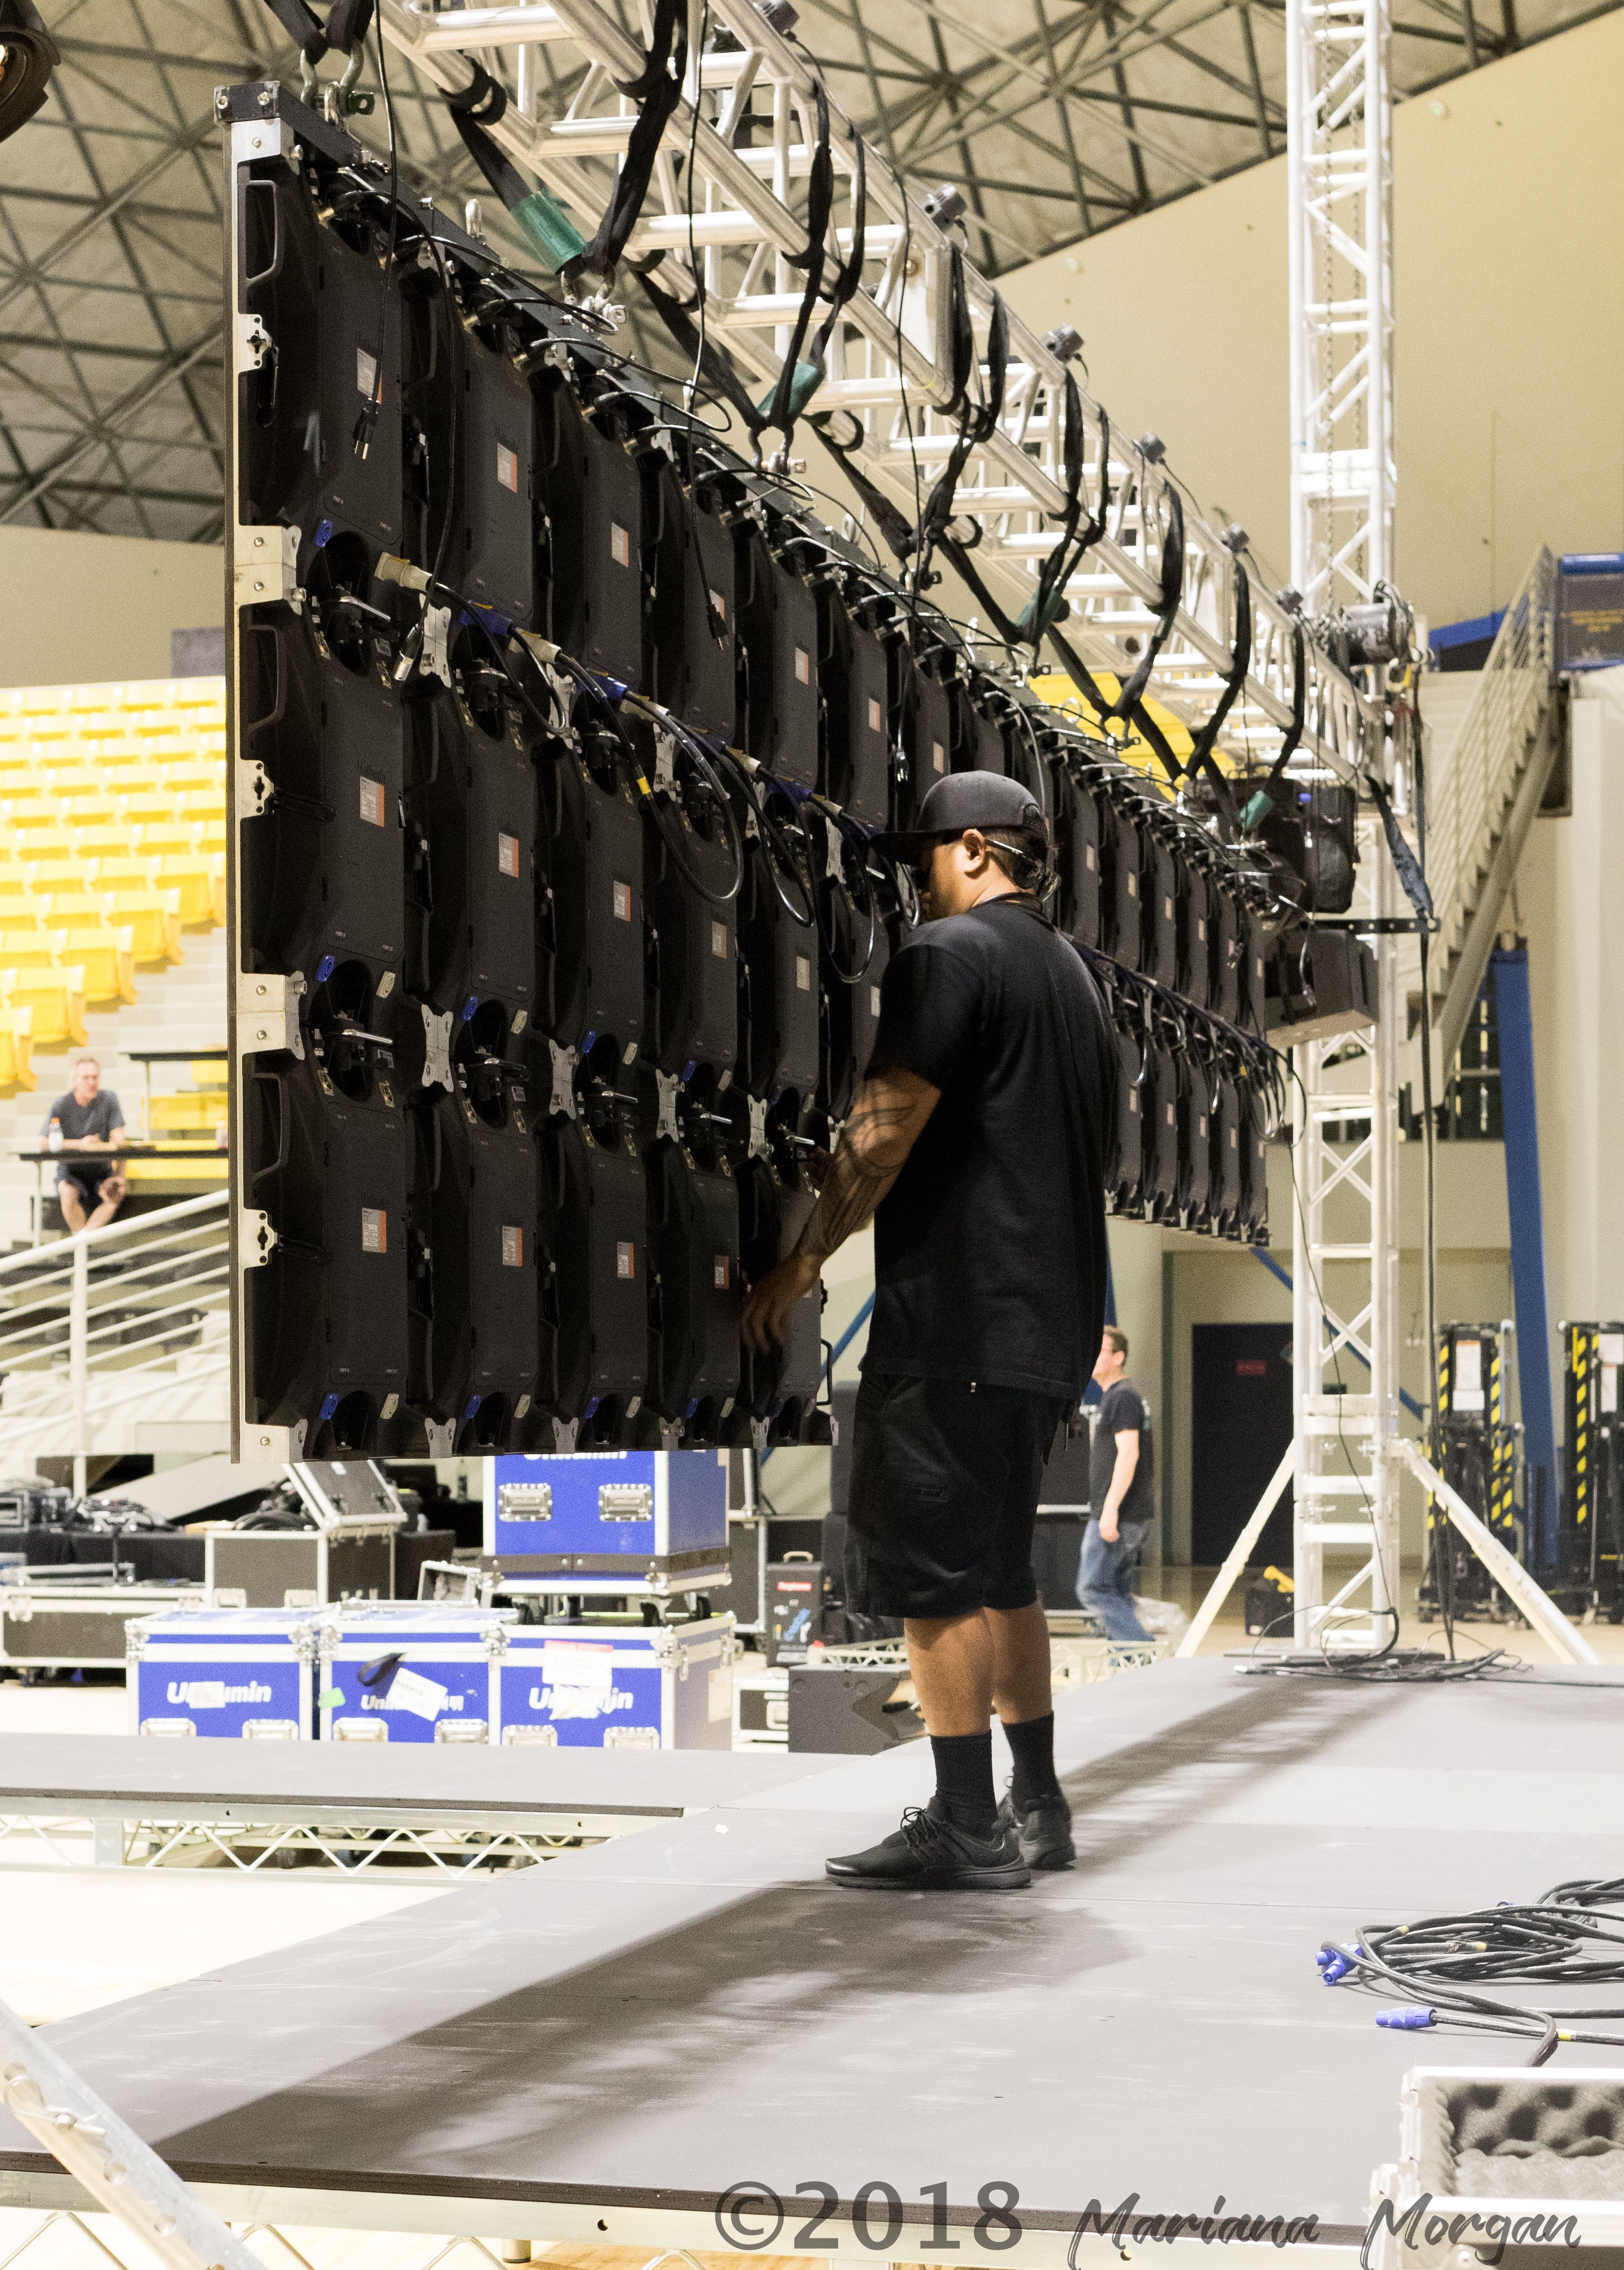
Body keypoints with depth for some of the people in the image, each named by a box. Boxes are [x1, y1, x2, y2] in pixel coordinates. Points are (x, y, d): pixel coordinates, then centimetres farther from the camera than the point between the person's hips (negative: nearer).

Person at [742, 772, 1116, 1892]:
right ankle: (1036, 1809, 19)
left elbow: (887, 1125, -15)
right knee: (998, 1566, 16)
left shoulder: (950, 953, -8)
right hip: (1055, 1316, 9)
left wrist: (806, 1258, -9)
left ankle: (965, 1827, -5)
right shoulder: (1074, 972, 21)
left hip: (958, 1314, -9)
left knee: (931, 1569, -5)